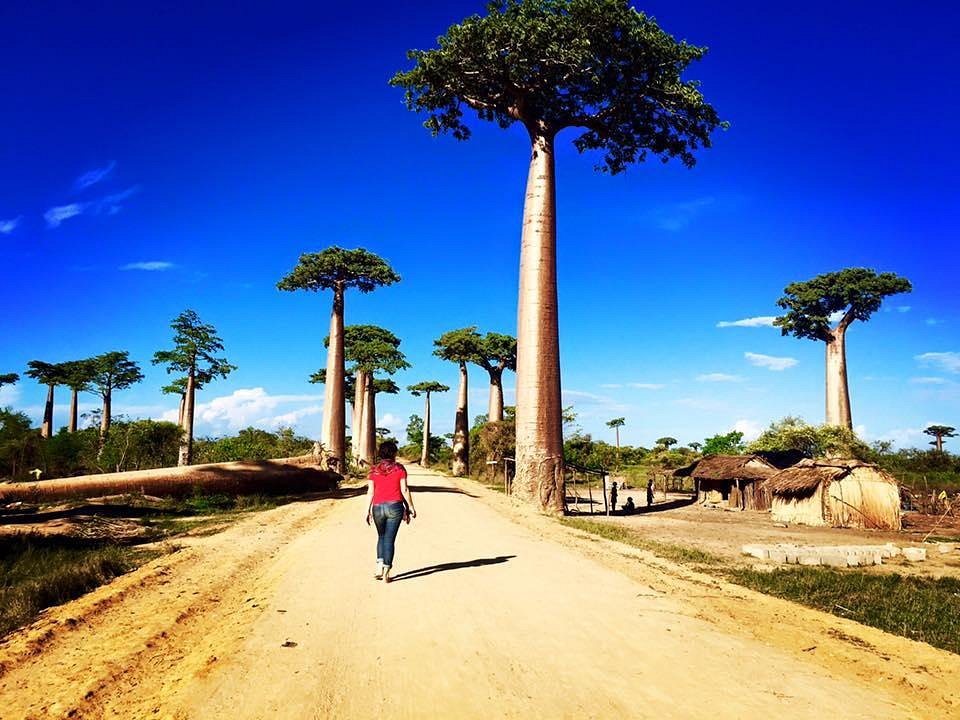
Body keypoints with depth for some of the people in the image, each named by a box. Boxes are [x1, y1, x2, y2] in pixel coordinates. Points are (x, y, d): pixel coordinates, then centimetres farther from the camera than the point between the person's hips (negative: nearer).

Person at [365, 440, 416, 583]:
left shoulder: (374, 470, 3)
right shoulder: (399, 468, -1)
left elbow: (370, 492, 1)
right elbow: (404, 490, -3)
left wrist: (368, 510, 7)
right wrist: (410, 507, 5)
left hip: (378, 507, 2)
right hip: (395, 507, -2)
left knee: (381, 537, 20)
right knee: (390, 539, 3)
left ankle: (379, 566, 5)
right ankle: (386, 572, 0)